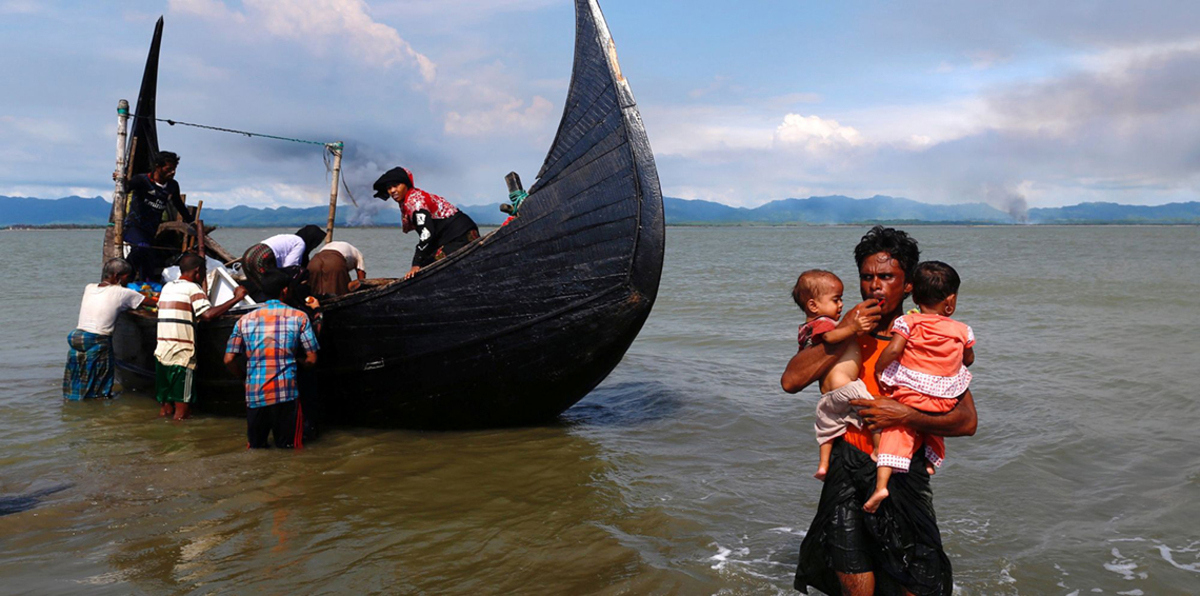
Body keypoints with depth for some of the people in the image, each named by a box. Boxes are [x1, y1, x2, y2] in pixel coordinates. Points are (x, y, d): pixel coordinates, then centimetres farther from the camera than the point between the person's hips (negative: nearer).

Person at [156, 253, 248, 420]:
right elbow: (208, 314, -23)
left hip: (161, 353, 7)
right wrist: (236, 298, -20)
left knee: (165, 407, 15)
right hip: (181, 356, -7)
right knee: (181, 412, -1)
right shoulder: (192, 288, -7)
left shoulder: (167, 287, 15)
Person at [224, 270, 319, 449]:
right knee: (290, 445, 9)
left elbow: (229, 360, 6)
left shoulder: (245, 320, 9)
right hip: (286, 392, -2)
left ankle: (258, 443, -5)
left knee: (254, 445, 20)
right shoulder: (299, 317, 2)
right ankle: (283, 442, -15)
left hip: (254, 392, 3)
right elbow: (312, 359, 1)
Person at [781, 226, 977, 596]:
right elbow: (791, 381, -12)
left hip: (903, 471, 0)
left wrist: (905, 416, -22)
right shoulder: (843, 333, 2)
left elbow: (967, 422, -7)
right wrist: (843, 335, -17)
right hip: (849, 468, 1)